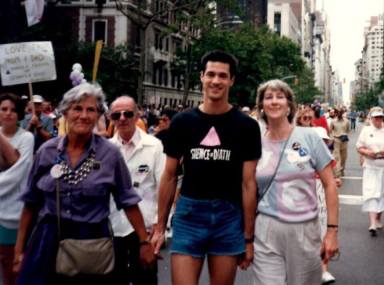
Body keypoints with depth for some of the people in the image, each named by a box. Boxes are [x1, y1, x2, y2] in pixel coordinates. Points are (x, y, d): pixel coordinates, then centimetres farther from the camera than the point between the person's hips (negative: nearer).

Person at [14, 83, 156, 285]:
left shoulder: (110, 153, -6)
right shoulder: (47, 151, 0)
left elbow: (128, 201, 0)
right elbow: (31, 203, 7)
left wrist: (144, 242, 0)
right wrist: (20, 248, 9)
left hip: (93, 242, -1)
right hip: (48, 241, 2)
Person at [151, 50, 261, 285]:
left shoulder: (246, 126, -1)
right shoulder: (182, 122, 2)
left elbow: (248, 183, -2)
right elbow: (169, 176, 6)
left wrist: (249, 236, -4)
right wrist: (160, 227, 4)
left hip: (229, 217, 0)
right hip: (189, 214, 0)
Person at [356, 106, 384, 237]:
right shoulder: (365, 130, 3)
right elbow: (359, 147, 4)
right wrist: (367, 152, -15)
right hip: (371, 167, -1)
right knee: (371, 194, -9)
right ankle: (372, 223, -13)